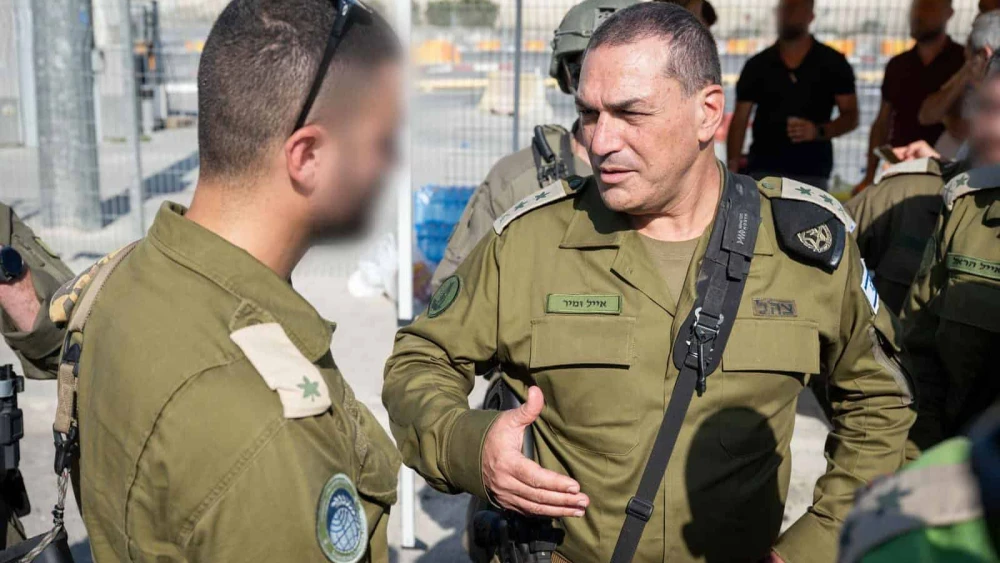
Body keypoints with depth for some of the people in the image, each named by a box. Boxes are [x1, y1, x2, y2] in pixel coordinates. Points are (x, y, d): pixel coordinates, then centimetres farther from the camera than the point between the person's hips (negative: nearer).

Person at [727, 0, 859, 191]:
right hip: (764, 170, 1)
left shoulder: (833, 63, 4)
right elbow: (739, 121, 4)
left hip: (812, 173, -1)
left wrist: (819, 131, -18)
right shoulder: (757, 65, 6)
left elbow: (851, 117, 3)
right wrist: (733, 167, -10)